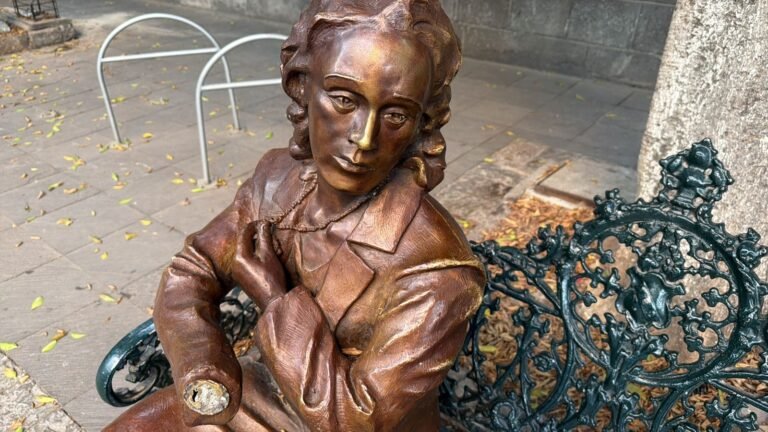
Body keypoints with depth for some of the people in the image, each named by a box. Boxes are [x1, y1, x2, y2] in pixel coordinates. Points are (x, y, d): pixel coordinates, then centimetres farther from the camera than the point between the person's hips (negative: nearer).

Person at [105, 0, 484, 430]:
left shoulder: (437, 268, -31)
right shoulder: (280, 178, -14)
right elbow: (189, 273, -6)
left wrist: (274, 295, -24)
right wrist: (208, 384, -22)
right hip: (274, 392, 5)